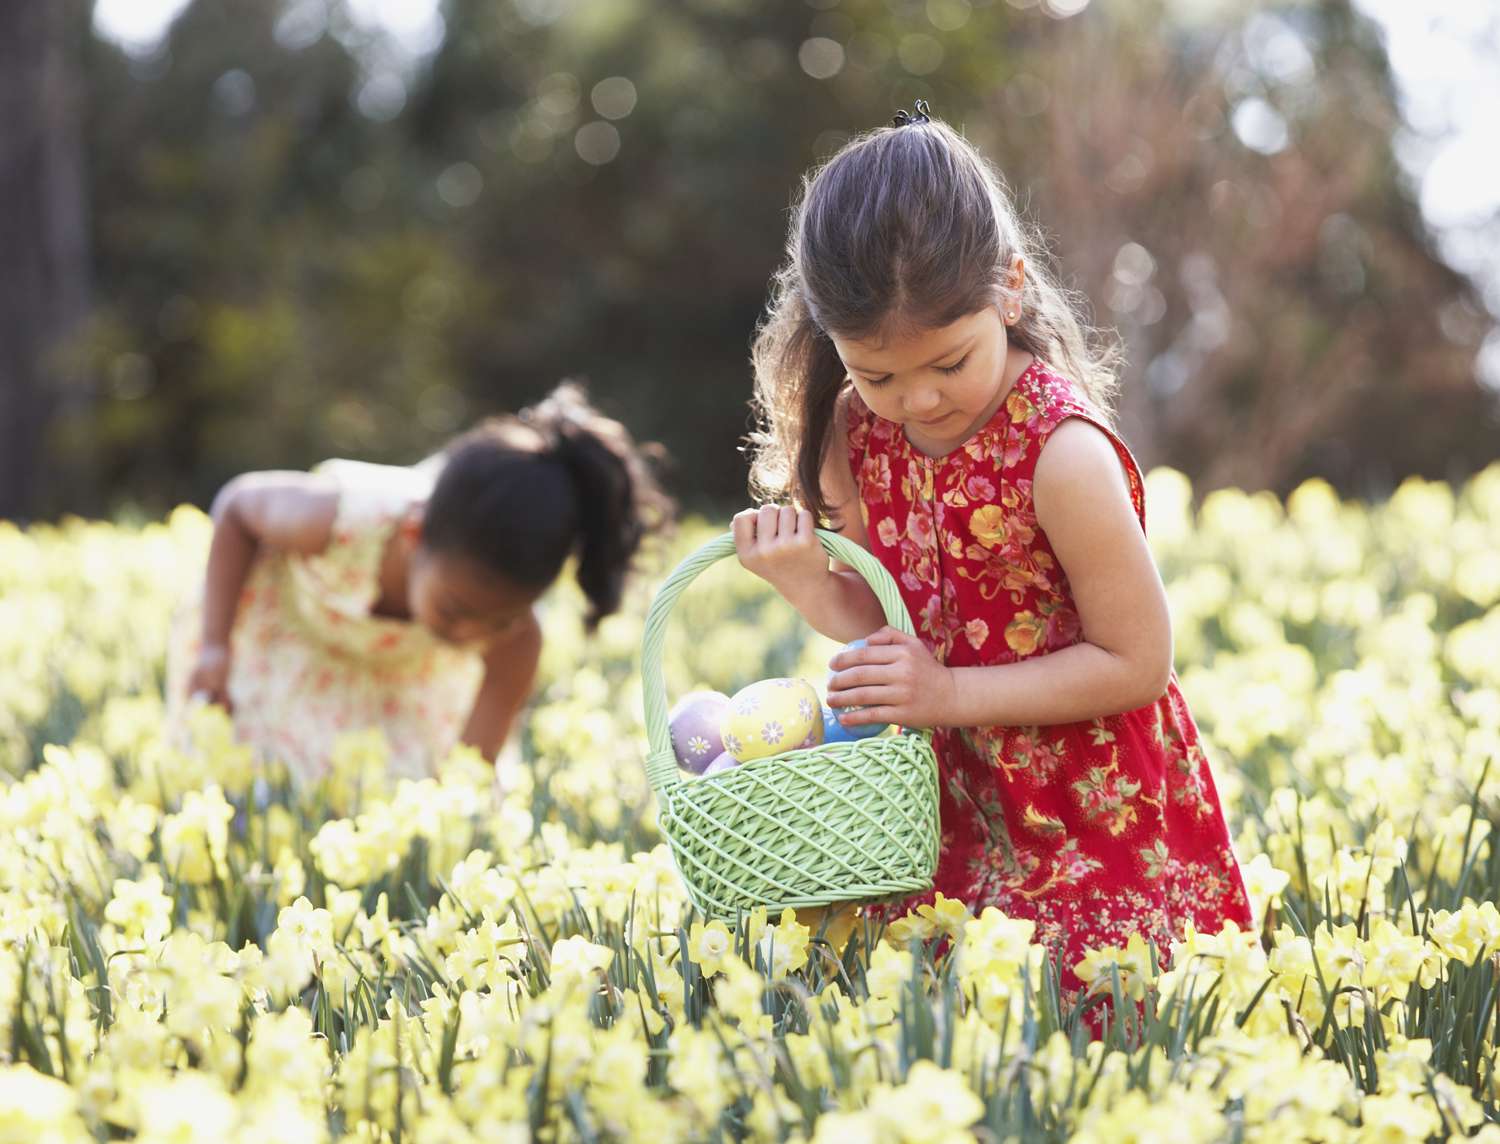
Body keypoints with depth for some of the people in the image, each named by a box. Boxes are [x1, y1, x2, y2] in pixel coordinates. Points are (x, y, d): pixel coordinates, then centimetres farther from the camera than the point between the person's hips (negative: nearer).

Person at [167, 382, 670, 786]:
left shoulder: (512, 642, -36)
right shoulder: (338, 521, -41)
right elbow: (236, 504, -18)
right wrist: (214, 645, -20)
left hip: (409, 678, 2)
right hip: (279, 641, -1)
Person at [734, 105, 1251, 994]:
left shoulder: (1062, 453, -23)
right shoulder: (858, 434, -3)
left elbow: (1137, 662, -17)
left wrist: (950, 693, -21)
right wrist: (810, 584, -13)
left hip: (1095, 817, -5)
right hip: (954, 809, 6)